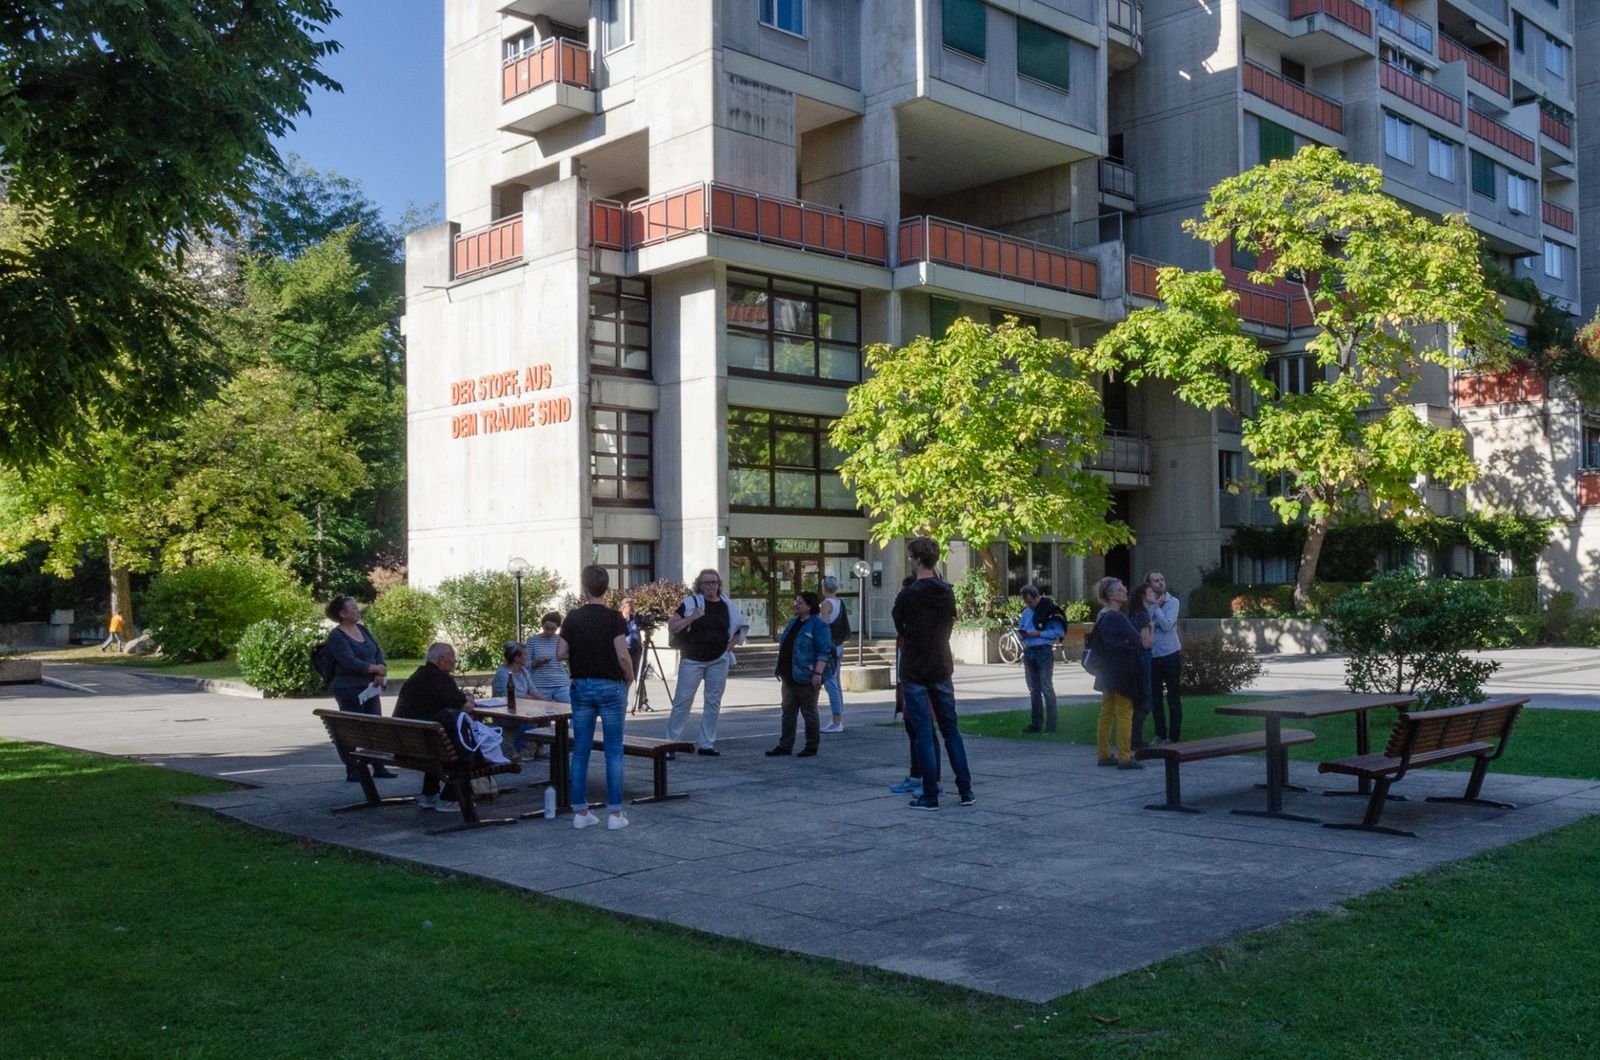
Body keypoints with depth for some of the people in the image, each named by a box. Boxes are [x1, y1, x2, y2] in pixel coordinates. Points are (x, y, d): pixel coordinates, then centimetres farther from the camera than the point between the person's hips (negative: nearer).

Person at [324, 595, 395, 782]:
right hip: (349, 689, -7)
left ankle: (379, 767, 17)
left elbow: (378, 651, 10)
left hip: (369, 687, 7)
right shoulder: (336, 636, -10)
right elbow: (350, 661, -20)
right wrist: (376, 668, -14)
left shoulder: (362, 629, 13)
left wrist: (381, 671, -8)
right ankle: (352, 771, 6)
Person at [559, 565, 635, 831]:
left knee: (580, 751, 8)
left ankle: (580, 812, 9)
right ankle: (615, 813, 0)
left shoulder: (572, 618, 2)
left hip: (581, 686, 3)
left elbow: (561, 653, 2)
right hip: (610, 686, -3)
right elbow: (622, 655, -15)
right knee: (613, 751, 1)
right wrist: (629, 678, 2)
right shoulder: (613, 618, -9)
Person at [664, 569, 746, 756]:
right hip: (692, 661, -3)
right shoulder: (690, 603, -4)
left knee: (713, 703, 7)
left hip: (718, 661, 3)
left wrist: (729, 647, 7)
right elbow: (671, 627, -6)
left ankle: (706, 744, 15)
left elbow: (738, 629, 18)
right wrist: (691, 618, -18)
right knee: (682, 701, -3)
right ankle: (670, 742, 4)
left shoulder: (727, 606, 6)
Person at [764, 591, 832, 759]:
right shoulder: (793, 622, 14)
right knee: (788, 710, 8)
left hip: (806, 677, -8)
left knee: (808, 712, 1)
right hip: (789, 675, 8)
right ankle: (785, 746, 13)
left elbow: (824, 651, -17)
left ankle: (811, 747, 11)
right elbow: (783, 645, 22)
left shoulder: (818, 625, -11)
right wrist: (779, 666, 19)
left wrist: (818, 673, -24)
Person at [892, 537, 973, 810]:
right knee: (950, 729, 13)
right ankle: (965, 790, 14)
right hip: (942, 669, 5)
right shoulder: (948, 592, 4)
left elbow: (899, 628, 0)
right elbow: (950, 623, 12)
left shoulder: (908, 595, -14)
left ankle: (930, 796, 2)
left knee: (923, 733, -1)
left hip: (915, 671, -5)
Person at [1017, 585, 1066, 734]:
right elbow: (1021, 627, 22)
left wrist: (1038, 634, -18)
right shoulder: (1026, 611, 12)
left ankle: (1051, 725, -3)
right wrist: (1022, 631, -1)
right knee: (1033, 689, 12)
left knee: (1046, 688, -6)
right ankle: (1036, 724, 19)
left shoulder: (1049, 610, -10)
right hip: (1028, 652, 7)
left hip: (1044, 651, -7)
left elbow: (1059, 632, -14)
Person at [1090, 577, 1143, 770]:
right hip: (1121, 671, -9)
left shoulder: (1101, 616, 10)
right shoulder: (1117, 617, -16)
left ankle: (1104, 755, 17)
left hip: (1107, 671, 9)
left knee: (1107, 713, 12)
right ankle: (1124, 758, -3)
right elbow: (1136, 639, -18)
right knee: (1125, 713, -4)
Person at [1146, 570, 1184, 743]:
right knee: (1154, 698, 10)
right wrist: (1154, 605, -13)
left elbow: (1167, 625, -16)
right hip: (1152, 656, 3)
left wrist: (1157, 607, -11)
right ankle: (1160, 734, 22)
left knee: (1173, 698, 4)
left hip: (1170, 655, -3)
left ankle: (1174, 736, 9)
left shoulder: (1172, 602, -3)